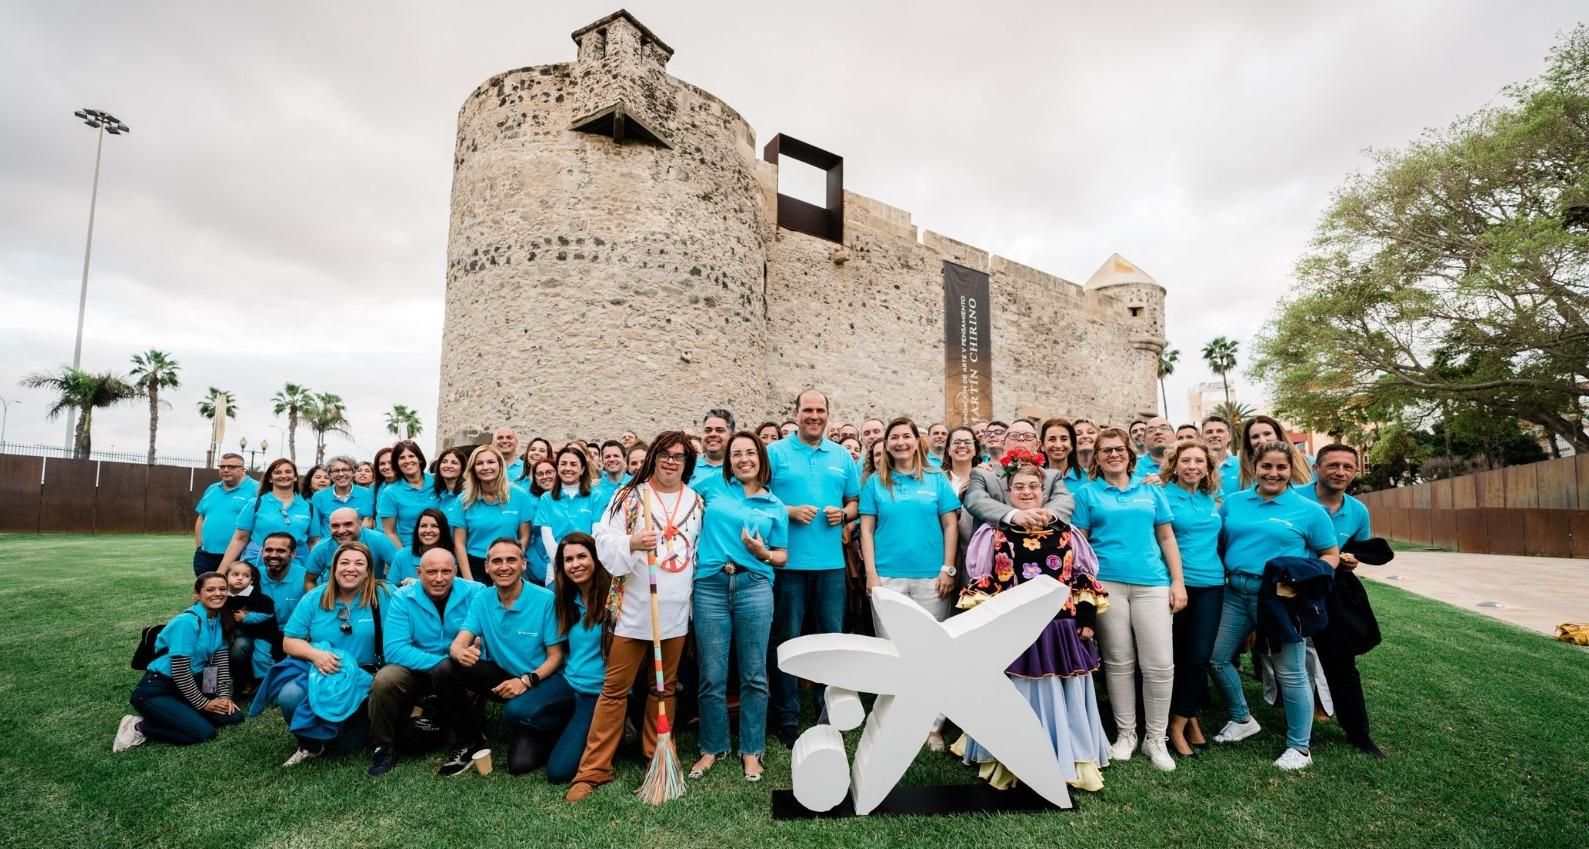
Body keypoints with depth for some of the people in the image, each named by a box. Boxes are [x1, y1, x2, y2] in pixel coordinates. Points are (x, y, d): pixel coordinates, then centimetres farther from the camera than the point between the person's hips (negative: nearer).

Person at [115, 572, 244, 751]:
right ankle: (139, 726, -2)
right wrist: (203, 703, -13)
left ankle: (163, 718, 10)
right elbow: (180, 671, -21)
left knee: (234, 716, -3)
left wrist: (224, 695, -2)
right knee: (205, 732, -22)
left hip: (187, 687, 8)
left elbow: (221, 660, 7)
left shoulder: (219, 621, 2)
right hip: (155, 691, -8)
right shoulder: (187, 622, -23)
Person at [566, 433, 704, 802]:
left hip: (676, 610, 4)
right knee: (615, 688, 2)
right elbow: (605, 540, -9)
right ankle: (593, 769, 12)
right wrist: (631, 544, -28)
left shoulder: (696, 501, 9)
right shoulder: (629, 495, -3)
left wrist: (695, 596, 15)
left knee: (665, 687, 14)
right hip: (633, 608, -3)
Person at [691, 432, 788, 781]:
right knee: (712, 676, 6)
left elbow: (782, 556, 11)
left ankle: (751, 750, 22)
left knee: (754, 675, 6)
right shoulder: (713, 488, 8)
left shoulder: (775, 506, 10)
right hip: (710, 587, 0)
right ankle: (712, 748, 25)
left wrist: (763, 553, -7)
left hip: (754, 587, 0)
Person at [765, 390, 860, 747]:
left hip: (831, 561, 3)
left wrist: (843, 514, -6)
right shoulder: (776, 452, 1)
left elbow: (855, 502, 15)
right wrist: (789, 511, -15)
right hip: (789, 561, -3)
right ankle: (787, 717, 19)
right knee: (788, 639, 6)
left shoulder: (842, 456, 11)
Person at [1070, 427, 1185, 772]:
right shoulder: (1087, 493, 6)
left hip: (1152, 583, 2)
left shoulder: (1151, 490, 13)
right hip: (1107, 584, -1)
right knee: (1119, 662, 6)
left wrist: (1178, 581, 5)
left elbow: (1166, 538, 12)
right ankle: (1125, 732, 22)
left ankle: (1156, 738, 16)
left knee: (1160, 663, -1)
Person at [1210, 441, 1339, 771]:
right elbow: (1219, 542, 15)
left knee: (1290, 672, 2)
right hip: (1235, 592, 4)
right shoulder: (1233, 502, 8)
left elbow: (1330, 555, 2)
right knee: (1218, 658, 10)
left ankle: (1299, 748, 19)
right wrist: (1223, 573, -1)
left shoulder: (1309, 510, -1)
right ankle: (1242, 719, 32)